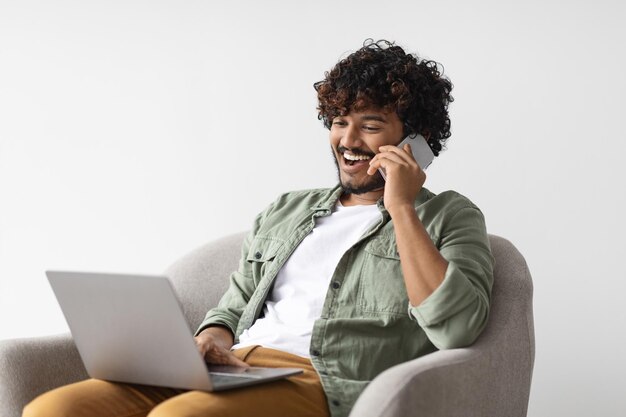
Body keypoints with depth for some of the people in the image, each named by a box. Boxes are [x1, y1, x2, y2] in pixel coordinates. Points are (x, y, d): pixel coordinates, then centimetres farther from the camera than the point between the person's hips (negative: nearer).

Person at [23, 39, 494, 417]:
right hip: (234, 371, 6)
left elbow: (455, 329, -9)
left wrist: (401, 208, -7)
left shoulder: (447, 216, 10)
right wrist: (211, 341, 3)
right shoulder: (286, 210, 28)